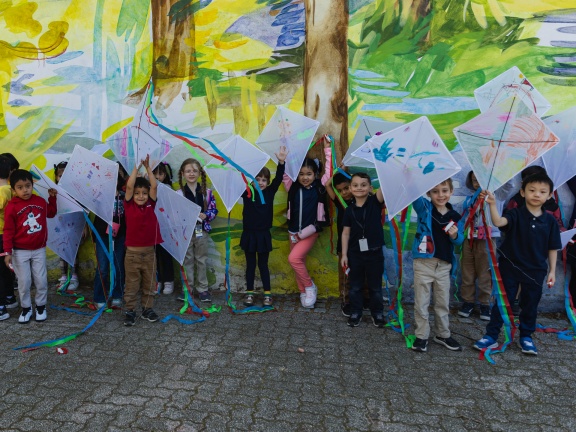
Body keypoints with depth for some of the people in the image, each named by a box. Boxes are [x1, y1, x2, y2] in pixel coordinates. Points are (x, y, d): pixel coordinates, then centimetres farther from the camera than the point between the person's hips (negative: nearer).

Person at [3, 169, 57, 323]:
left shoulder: (40, 201, 0)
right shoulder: (12, 206, -12)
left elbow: (51, 213, 21)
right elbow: (8, 231, -9)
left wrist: (52, 197, 12)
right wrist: (8, 252, -12)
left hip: (39, 250, 3)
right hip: (20, 252, -3)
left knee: (41, 280, 6)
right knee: (24, 282, 5)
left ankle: (41, 306, 23)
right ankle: (26, 308, 23)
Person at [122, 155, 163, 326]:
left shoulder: (150, 205, 2)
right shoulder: (129, 205, -4)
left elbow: (154, 186, -7)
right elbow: (129, 186, -14)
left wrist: (147, 167, -10)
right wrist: (137, 167, -14)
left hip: (149, 252, 3)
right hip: (132, 252, -2)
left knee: (149, 284, 13)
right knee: (132, 285, 8)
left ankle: (147, 309, 26)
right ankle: (130, 311, 21)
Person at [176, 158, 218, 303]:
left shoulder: (207, 192, 0)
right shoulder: (179, 193, -4)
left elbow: (214, 210, 3)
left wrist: (205, 215, -15)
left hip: (202, 230, 1)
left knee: (202, 260, 10)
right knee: (187, 261, 10)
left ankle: (203, 289, 20)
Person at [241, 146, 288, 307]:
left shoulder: (269, 192, -2)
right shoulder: (247, 192, -3)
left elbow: (278, 179, -13)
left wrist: (281, 162, -27)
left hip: (264, 235, 0)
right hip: (249, 234, 0)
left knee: (263, 265, 10)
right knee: (250, 265, 11)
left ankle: (267, 294, 19)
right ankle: (249, 293, 22)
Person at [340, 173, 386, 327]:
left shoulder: (375, 202, -6)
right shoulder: (350, 210, -2)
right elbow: (346, 233, 2)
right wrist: (344, 254, 0)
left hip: (374, 252, -1)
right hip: (355, 253, 2)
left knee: (375, 286, 14)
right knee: (355, 286, 15)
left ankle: (377, 313, 31)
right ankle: (355, 313, 30)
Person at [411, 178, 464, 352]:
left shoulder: (454, 215, 3)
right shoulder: (424, 208, -5)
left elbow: (460, 241, 11)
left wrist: (455, 236, -12)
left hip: (444, 266, 3)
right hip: (423, 263, -3)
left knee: (443, 303, 17)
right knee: (421, 303, 6)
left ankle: (443, 335, 34)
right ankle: (421, 336, 21)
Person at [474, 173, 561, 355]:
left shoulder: (550, 221, -1)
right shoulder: (516, 214, -9)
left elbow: (552, 248, 4)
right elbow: (499, 222, -30)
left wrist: (552, 271, 3)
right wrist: (492, 204, -44)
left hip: (536, 271, 2)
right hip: (510, 267, -2)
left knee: (530, 305, 15)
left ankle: (526, 337, 33)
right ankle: (491, 335, 14)